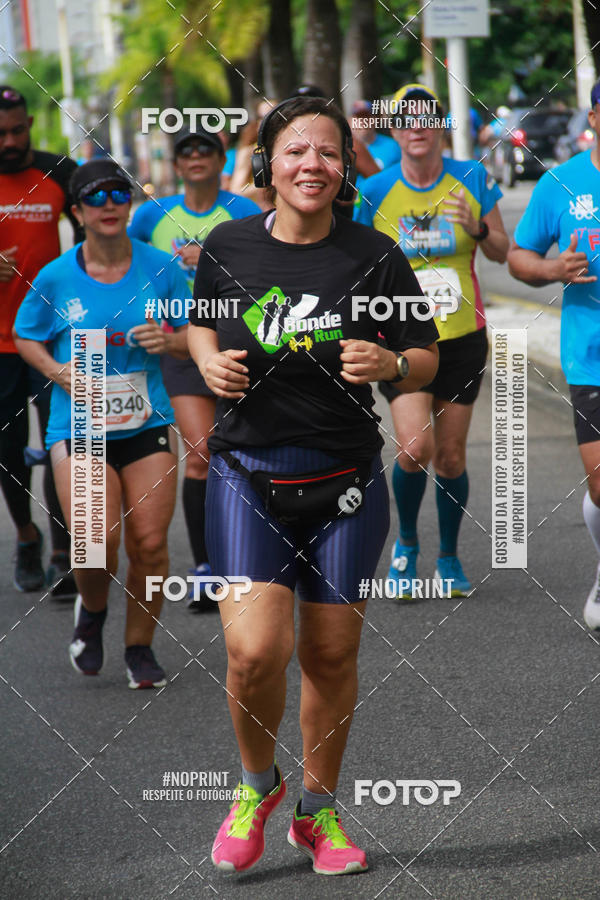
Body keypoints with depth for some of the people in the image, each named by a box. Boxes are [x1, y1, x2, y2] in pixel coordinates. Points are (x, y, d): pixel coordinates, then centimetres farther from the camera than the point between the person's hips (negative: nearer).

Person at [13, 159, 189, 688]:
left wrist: (170, 341, -12)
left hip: (146, 424, 2)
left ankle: (140, 647, 18)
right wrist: (57, 370, -6)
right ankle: (91, 611, 19)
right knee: (97, 543, -16)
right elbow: (25, 337, 13)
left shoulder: (160, 269, 1)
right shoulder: (55, 278, -1)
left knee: (149, 544, -4)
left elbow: (197, 336, 11)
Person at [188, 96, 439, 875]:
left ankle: (318, 812, 27)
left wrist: (390, 364, -17)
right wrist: (211, 361, -3)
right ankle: (257, 783, 16)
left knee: (332, 655, 6)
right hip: (248, 477, 0)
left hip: (346, 484, 1)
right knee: (256, 650, -14)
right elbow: (201, 322, 18)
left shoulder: (375, 256, -4)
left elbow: (426, 358, 4)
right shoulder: (229, 247, -1)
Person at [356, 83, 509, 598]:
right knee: (415, 448, -17)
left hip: (463, 337, 2)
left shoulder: (472, 180, -1)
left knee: (451, 456, 5)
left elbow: (502, 253, 6)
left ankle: (449, 557, 25)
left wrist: (478, 230, -15)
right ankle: (407, 542, 9)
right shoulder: (375, 193, -5)